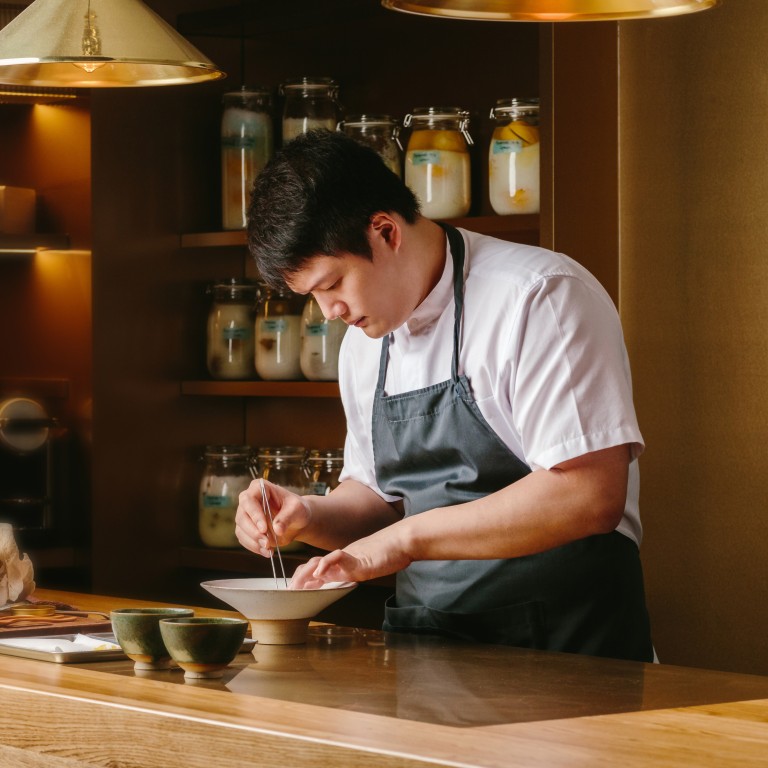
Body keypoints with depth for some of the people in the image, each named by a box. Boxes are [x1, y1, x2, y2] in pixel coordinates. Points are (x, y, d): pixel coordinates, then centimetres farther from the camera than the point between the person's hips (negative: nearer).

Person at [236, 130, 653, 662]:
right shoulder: (365, 339, 14)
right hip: (428, 658, 7)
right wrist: (309, 517, 3)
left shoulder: (540, 298, -11)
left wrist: (407, 537, -17)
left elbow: (591, 497, -20)